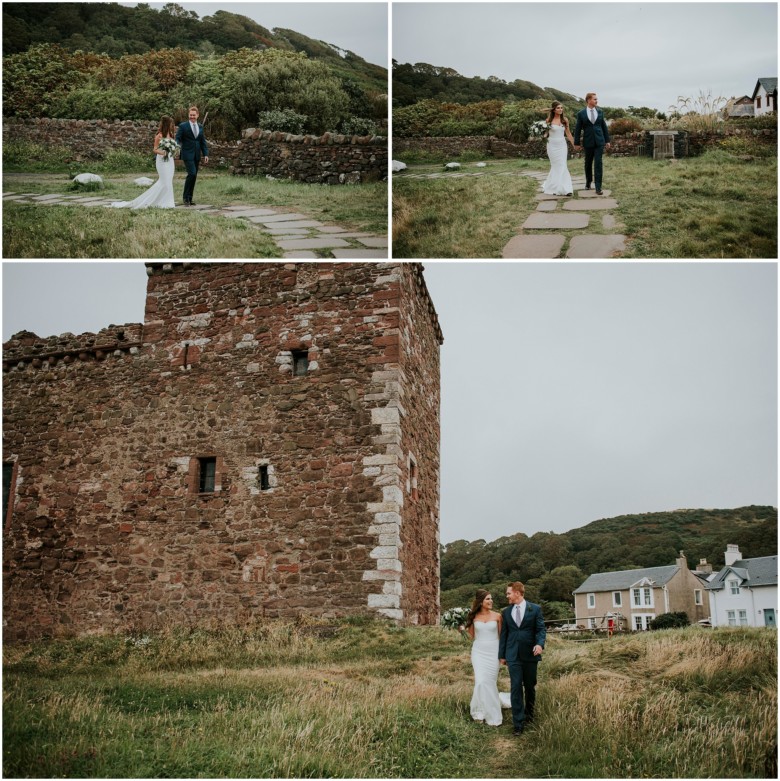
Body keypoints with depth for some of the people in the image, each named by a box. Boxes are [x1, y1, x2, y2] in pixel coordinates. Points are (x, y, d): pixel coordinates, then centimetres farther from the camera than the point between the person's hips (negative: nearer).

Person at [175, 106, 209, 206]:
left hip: (197, 155, 5)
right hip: (187, 154, -5)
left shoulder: (200, 126, 13)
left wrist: (206, 154, 6)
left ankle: (190, 199, 13)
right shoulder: (183, 126, -1)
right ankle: (186, 198, -7)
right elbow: (177, 139, -4)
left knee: (194, 177, 6)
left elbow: (203, 142, 15)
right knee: (192, 174, -17)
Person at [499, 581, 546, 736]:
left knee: (530, 687, 11)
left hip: (530, 654, -1)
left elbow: (541, 629, -3)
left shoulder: (535, 609, 0)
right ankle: (518, 723, -5)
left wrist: (540, 644, -22)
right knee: (516, 688, -6)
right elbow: (503, 634, 11)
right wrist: (502, 655, 11)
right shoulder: (506, 612, 8)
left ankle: (529, 715, 32)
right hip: (513, 656, 1)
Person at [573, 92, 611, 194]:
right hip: (588, 142, -1)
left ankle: (598, 187, -9)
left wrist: (607, 140, 9)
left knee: (598, 163, -8)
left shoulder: (600, 112, 5)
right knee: (588, 163, 13)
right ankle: (588, 181, 37)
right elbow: (577, 129, 0)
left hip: (599, 141, 1)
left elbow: (604, 126, 10)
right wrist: (576, 143, -1)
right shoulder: (581, 114, -3)